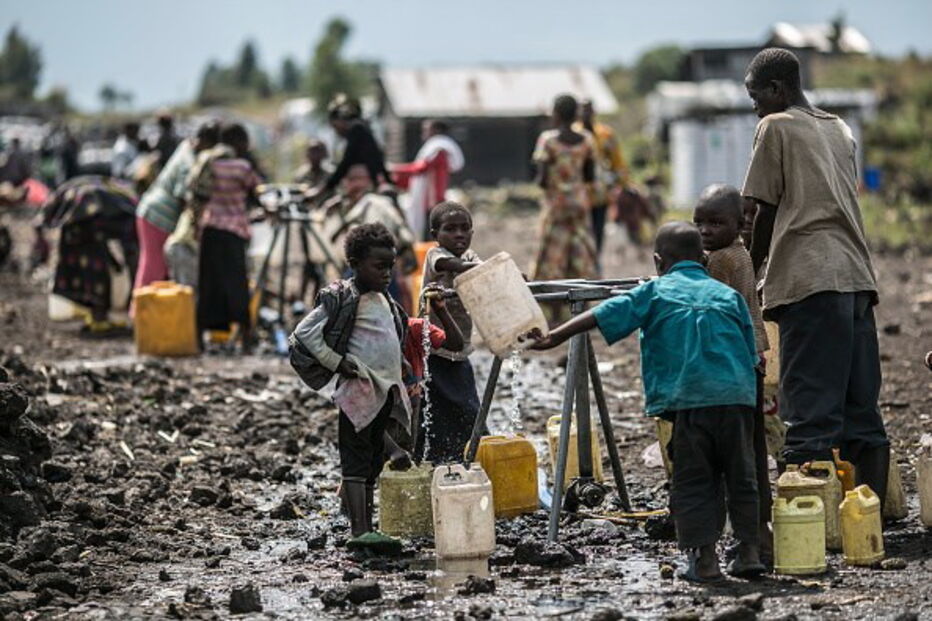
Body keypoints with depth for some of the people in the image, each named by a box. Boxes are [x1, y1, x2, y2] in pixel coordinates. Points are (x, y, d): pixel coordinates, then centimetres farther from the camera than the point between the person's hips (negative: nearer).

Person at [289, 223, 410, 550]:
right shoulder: (343, 298, -10)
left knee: (373, 463, 12)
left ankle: (367, 528, 17)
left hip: (387, 391, 9)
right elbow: (304, 333, -14)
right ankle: (358, 530, -15)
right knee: (356, 462, -10)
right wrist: (337, 362, -13)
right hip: (359, 390, -8)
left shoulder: (384, 300, 15)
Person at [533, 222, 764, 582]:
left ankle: (704, 558, 1)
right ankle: (749, 551, 11)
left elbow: (605, 315, 3)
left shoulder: (656, 292, 10)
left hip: (688, 400, -3)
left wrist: (557, 336, 5)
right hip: (737, 396, 3)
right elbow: (751, 354, 17)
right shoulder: (728, 295, 17)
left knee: (693, 481, 4)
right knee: (741, 477, 12)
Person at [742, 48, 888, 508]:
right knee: (861, 409, 6)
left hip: (810, 279, -7)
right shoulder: (840, 130, 23)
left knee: (811, 413, -11)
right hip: (857, 275, 7)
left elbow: (766, 211, 1)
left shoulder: (776, 127, 2)